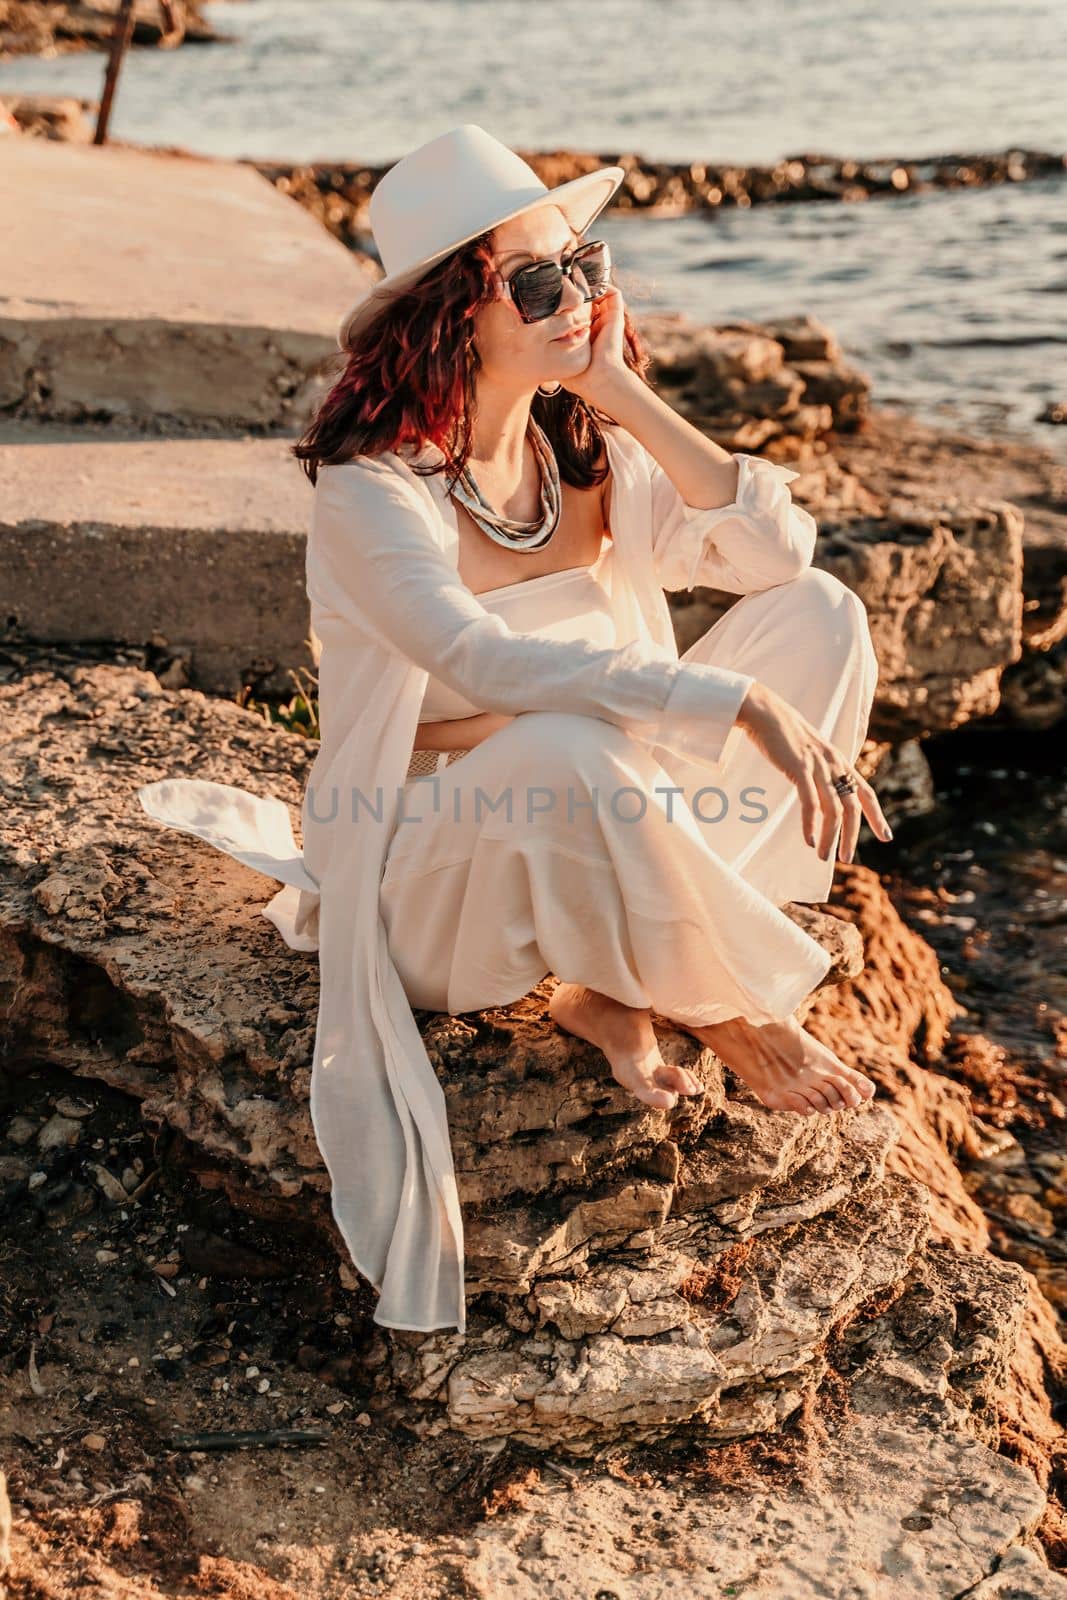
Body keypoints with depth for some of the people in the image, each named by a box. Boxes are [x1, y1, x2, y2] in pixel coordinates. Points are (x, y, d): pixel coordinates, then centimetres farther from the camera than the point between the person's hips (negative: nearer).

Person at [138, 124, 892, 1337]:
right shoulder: (371, 485, -18)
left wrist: (624, 395, -15)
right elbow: (485, 662, -35)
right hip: (431, 874, -6)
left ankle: (617, 984, -9)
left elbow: (778, 549, -10)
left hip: (593, 845, 7)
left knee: (817, 610, -7)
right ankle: (730, 1010, -9)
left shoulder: (584, 449, 2)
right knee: (572, 756, -40)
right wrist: (743, 705, -41)